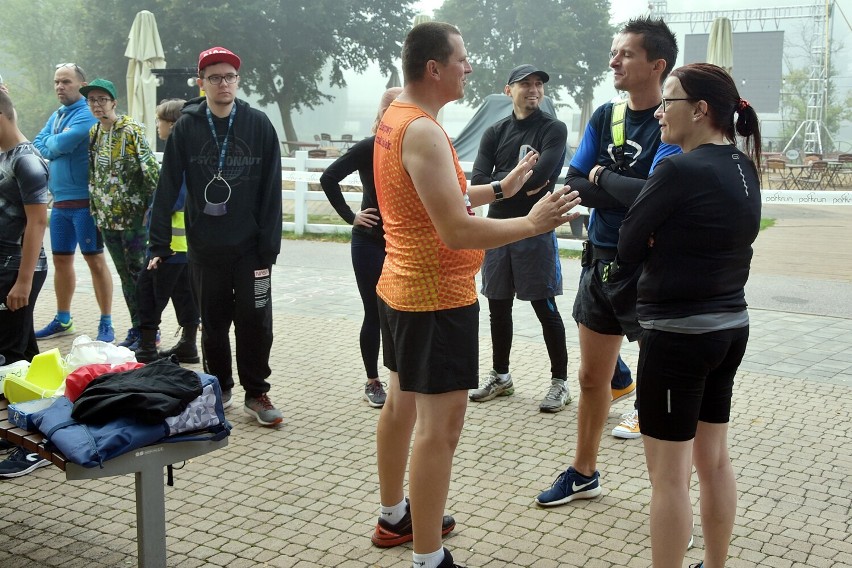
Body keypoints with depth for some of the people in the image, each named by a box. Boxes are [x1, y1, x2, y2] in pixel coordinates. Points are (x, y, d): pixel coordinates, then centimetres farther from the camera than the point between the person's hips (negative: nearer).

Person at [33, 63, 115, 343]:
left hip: (84, 200, -8)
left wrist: (50, 144, 1)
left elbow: (61, 144, -19)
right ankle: (63, 320, 26)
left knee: (95, 259, -4)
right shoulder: (56, 115, 17)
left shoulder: (87, 114, -10)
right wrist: (58, 145, -9)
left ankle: (106, 324, 1)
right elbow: (38, 145, 9)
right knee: (61, 259, 14)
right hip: (60, 201, 8)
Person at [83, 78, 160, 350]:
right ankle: (136, 328, 22)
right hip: (107, 219, 7)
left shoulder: (131, 131, -11)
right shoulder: (94, 133, 12)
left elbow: (151, 170, -15)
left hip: (134, 217, -7)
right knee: (125, 276, 13)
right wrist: (96, 211, 15)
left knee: (139, 274, -2)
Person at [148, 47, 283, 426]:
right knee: (213, 323, 11)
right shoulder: (186, 127, 0)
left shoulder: (258, 125, -1)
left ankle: (256, 393, 15)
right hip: (204, 248, 1)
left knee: (255, 321, 0)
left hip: (250, 247, -1)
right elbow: (167, 187, -2)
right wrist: (159, 244, -6)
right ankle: (219, 388, 27)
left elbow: (271, 189, -3)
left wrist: (269, 245, -8)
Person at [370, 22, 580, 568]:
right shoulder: (423, 132, -22)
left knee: (403, 402, 21)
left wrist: (499, 189, 14)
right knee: (440, 425, -6)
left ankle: (394, 517, 37)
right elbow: (456, 231, -26)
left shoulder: (393, 118, 9)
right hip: (439, 298, -11)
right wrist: (532, 223, -19)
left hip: (401, 288, 11)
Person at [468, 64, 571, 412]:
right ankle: (500, 376, 27)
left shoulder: (553, 129, -3)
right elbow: (477, 182, -3)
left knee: (545, 308, 1)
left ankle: (560, 382, 12)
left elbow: (540, 175, -20)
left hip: (536, 230, -4)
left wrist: (501, 181, -8)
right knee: (498, 307, 12)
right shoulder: (495, 133, 9)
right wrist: (520, 184, -12)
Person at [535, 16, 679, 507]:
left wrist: (603, 177, -10)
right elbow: (575, 185, -1)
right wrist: (630, 197, -16)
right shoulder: (604, 117, 6)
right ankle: (584, 474, 36)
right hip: (601, 263, 7)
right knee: (593, 378, 18)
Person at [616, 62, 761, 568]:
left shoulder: (680, 170, -18)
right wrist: (661, 246, 0)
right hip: (731, 328, 9)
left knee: (669, 476, 3)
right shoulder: (744, 168, 6)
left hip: (678, 335, -9)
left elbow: (629, 245, -11)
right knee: (714, 459, 20)